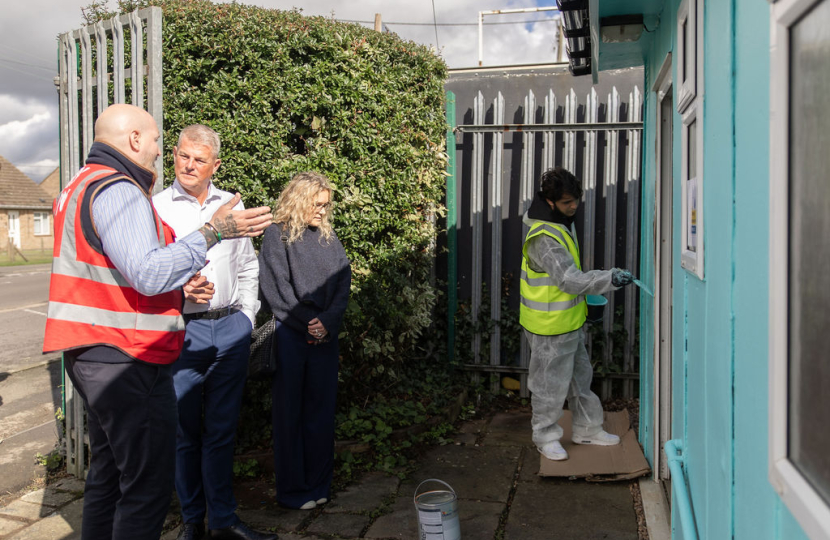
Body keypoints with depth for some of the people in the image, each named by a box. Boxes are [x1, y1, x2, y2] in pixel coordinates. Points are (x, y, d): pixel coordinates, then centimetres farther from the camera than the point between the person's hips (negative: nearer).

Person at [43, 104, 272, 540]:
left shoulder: (83, 185, 18)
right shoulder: (118, 190, -16)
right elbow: (148, 275, -26)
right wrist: (212, 232, -25)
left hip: (93, 356, 11)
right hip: (126, 359, -11)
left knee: (107, 472, 21)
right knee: (148, 483, -4)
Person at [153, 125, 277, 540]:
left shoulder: (231, 205, 12)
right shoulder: (156, 207, 1)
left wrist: (247, 314, 10)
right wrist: (181, 289, -17)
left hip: (231, 327, 3)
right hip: (183, 330, -2)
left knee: (222, 428, 8)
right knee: (185, 430, 6)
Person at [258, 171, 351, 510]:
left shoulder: (328, 237, 13)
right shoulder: (278, 235, -1)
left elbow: (343, 283, 6)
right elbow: (275, 287, -8)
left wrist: (328, 321, -9)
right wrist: (307, 323, -10)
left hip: (325, 335, 5)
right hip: (290, 334, -4)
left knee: (322, 409, 9)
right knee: (290, 412, 3)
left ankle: (319, 483, 21)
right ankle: (292, 489, 14)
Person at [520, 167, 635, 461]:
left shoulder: (563, 225, 9)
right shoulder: (543, 238, -25)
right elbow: (571, 279, -32)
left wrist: (584, 300, 21)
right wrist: (611, 278, -41)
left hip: (570, 321, 10)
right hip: (550, 326, -10)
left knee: (580, 376, 21)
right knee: (551, 384, 5)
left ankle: (587, 429, 36)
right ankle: (545, 437, 23)